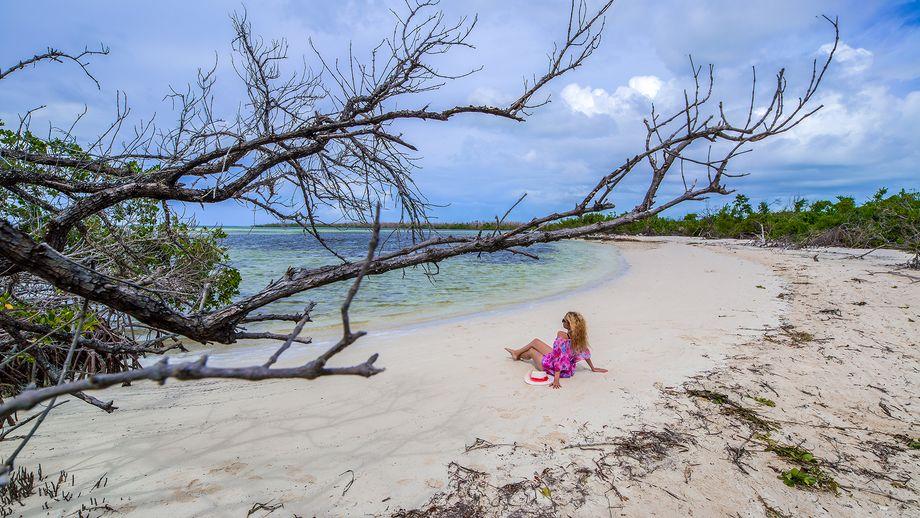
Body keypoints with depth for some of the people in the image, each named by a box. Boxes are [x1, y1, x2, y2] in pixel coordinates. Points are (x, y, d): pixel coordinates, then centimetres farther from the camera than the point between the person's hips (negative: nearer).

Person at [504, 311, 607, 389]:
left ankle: (518, 355, 57)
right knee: (535, 341, 23)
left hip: (551, 366, -7)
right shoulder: (579, 336, -14)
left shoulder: (562, 335, -34)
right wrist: (593, 368, 13)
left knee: (531, 351, 22)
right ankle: (517, 352, 50)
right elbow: (585, 353, -2)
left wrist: (556, 379, -34)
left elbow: (559, 357, -35)